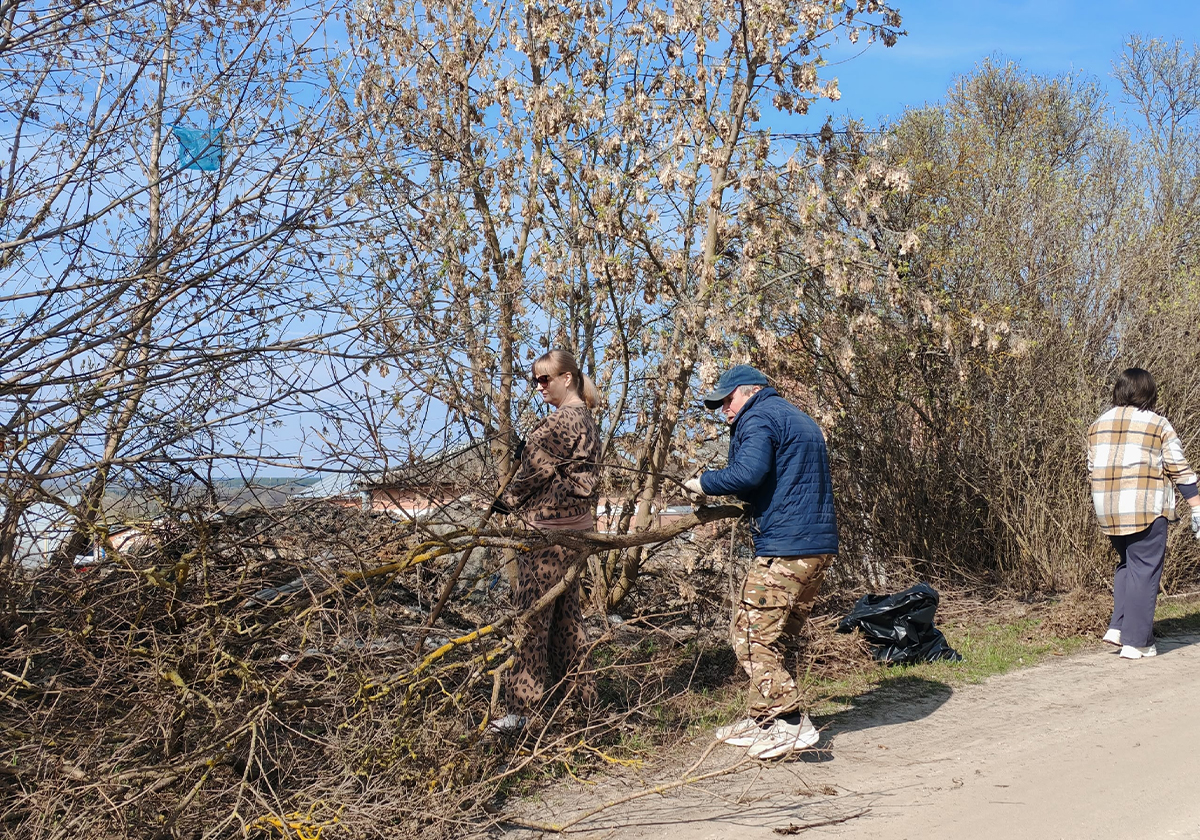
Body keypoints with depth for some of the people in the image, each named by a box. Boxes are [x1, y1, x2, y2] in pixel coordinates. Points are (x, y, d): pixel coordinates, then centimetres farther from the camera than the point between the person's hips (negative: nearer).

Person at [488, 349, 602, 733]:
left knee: (532, 619, -6)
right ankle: (583, 695, 24)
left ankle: (523, 709, -2)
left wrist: (506, 500, 2)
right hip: (575, 528, 10)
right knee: (566, 615, 16)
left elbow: (537, 469, -12)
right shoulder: (585, 419, 16)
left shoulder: (562, 419, -16)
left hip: (547, 531, -10)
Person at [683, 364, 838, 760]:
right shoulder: (800, 420, 26)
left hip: (784, 548, -10)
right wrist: (740, 503, 22)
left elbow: (749, 472, -22)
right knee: (770, 636, 16)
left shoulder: (759, 418, -6)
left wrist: (704, 483, -7)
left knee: (751, 637, -7)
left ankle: (790, 723, -12)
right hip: (820, 546, 10)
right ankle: (763, 719, 21)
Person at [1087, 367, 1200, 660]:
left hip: (1107, 510, 5)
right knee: (1144, 570, 1)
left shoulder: (1098, 425, 11)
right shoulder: (1158, 425, -2)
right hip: (1145, 509, -5)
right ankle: (1136, 641, 0)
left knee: (1127, 564, 21)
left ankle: (1118, 627, 11)